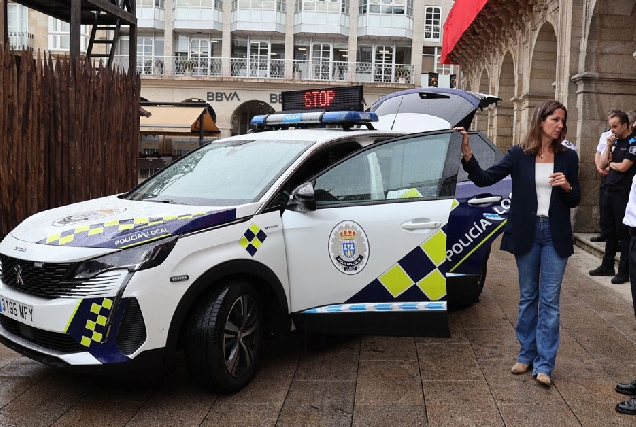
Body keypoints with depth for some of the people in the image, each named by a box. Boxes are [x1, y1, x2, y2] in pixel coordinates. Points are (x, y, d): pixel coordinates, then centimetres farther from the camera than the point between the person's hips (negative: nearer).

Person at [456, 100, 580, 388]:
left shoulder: (568, 157, 2)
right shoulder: (519, 154, -2)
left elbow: (574, 201, 7)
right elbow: (484, 179, -9)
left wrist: (567, 186, -14)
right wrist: (466, 153, -22)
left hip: (555, 234, 0)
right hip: (526, 233, 0)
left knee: (550, 300, 0)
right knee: (527, 297, 11)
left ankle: (544, 364, 7)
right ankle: (527, 355, 25)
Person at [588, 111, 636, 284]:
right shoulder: (616, 142, 12)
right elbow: (602, 164, 9)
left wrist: (611, 164, 2)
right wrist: (609, 146, -1)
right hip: (610, 190, 8)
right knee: (610, 230, 14)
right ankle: (607, 266, 24)